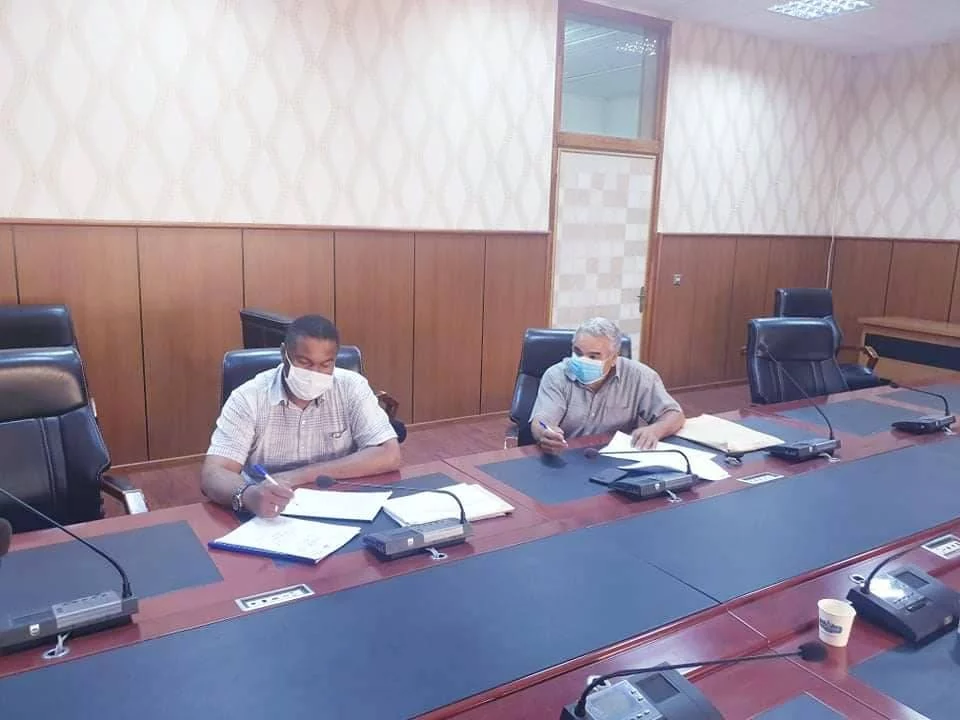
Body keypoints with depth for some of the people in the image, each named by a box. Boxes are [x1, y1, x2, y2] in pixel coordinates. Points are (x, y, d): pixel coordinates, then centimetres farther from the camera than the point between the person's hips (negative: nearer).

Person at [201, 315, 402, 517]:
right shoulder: (248, 398, -9)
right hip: (267, 517, 1)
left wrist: (300, 475, -20)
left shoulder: (351, 388, -7)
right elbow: (212, 475, -16)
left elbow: (389, 456, -15)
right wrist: (248, 495, -40)